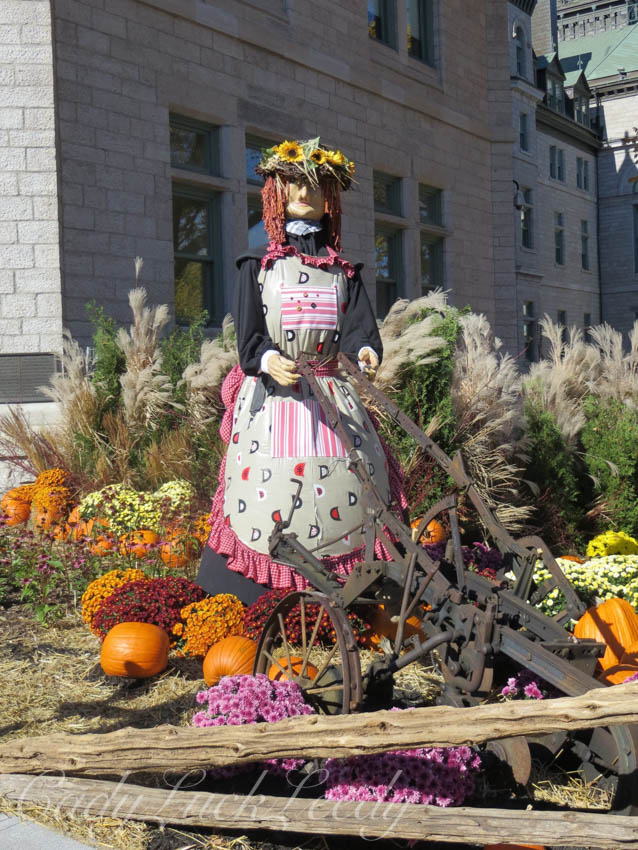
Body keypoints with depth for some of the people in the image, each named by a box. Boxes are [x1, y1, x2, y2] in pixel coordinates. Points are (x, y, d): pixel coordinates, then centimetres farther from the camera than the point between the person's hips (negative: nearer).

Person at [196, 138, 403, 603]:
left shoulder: (344, 272, 16)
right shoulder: (259, 266, 10)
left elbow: (359, 326, 1)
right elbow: (248, 337, -2)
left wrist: (367, 352, -23)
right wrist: (269, 360, -24)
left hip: (334, 398, 2)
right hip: (272, 395, -2)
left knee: (346, 499, -5)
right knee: (265, 496, -9)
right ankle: (251, 613, -1)